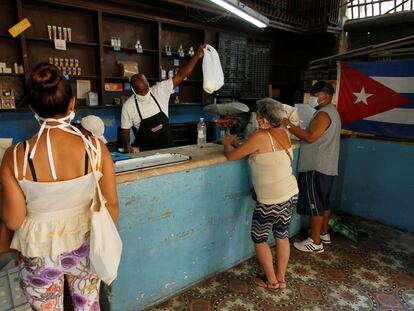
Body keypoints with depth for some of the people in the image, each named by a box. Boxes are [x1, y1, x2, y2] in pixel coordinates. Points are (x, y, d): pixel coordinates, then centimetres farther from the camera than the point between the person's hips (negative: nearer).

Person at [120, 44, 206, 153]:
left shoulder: (160, 90, -8)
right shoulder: (128, 106, -10)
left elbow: (180, 76, -13)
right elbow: (125, 130, -2)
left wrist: (196, 56, -22)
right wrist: (127, 145, -22)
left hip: (167, 146, 2)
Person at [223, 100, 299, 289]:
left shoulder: (260, 136, -20)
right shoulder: (283, 133, 3)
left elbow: (231, 156, -12)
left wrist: (227, 144, 8)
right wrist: (236, 143, 14)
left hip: (272, 200, -8)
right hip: (291, 193, 8)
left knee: (259, 238, 13)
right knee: (282, 235, 21)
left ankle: (271, 280, 27)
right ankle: (281, 278, 35)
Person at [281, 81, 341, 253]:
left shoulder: (323, 113, -16)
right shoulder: (332, 111, 18)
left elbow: (311, 137, -26)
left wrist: (289, 125, -22)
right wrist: (295, 128, 10)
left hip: (317, 167, -10)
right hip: (326, 166, 10)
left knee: (315, 204, -3)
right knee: (323, 202, 18)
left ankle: (315, 243, 6)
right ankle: (324, 234, 31)